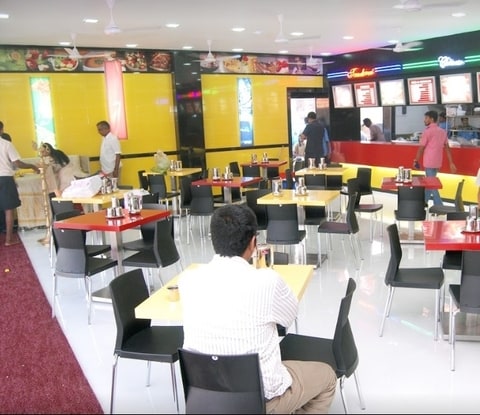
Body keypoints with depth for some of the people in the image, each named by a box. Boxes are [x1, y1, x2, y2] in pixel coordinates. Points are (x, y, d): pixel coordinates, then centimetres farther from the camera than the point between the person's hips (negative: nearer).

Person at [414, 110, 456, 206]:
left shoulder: (427, 131, -12)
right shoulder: (443, 131, 8)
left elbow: (421, 148, -11)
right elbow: (447, 148, 7)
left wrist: (416, 161, -1)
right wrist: (451, 163, 8)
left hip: (429, 162, -7)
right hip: (437, 162, 7)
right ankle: (424, 201, 30)